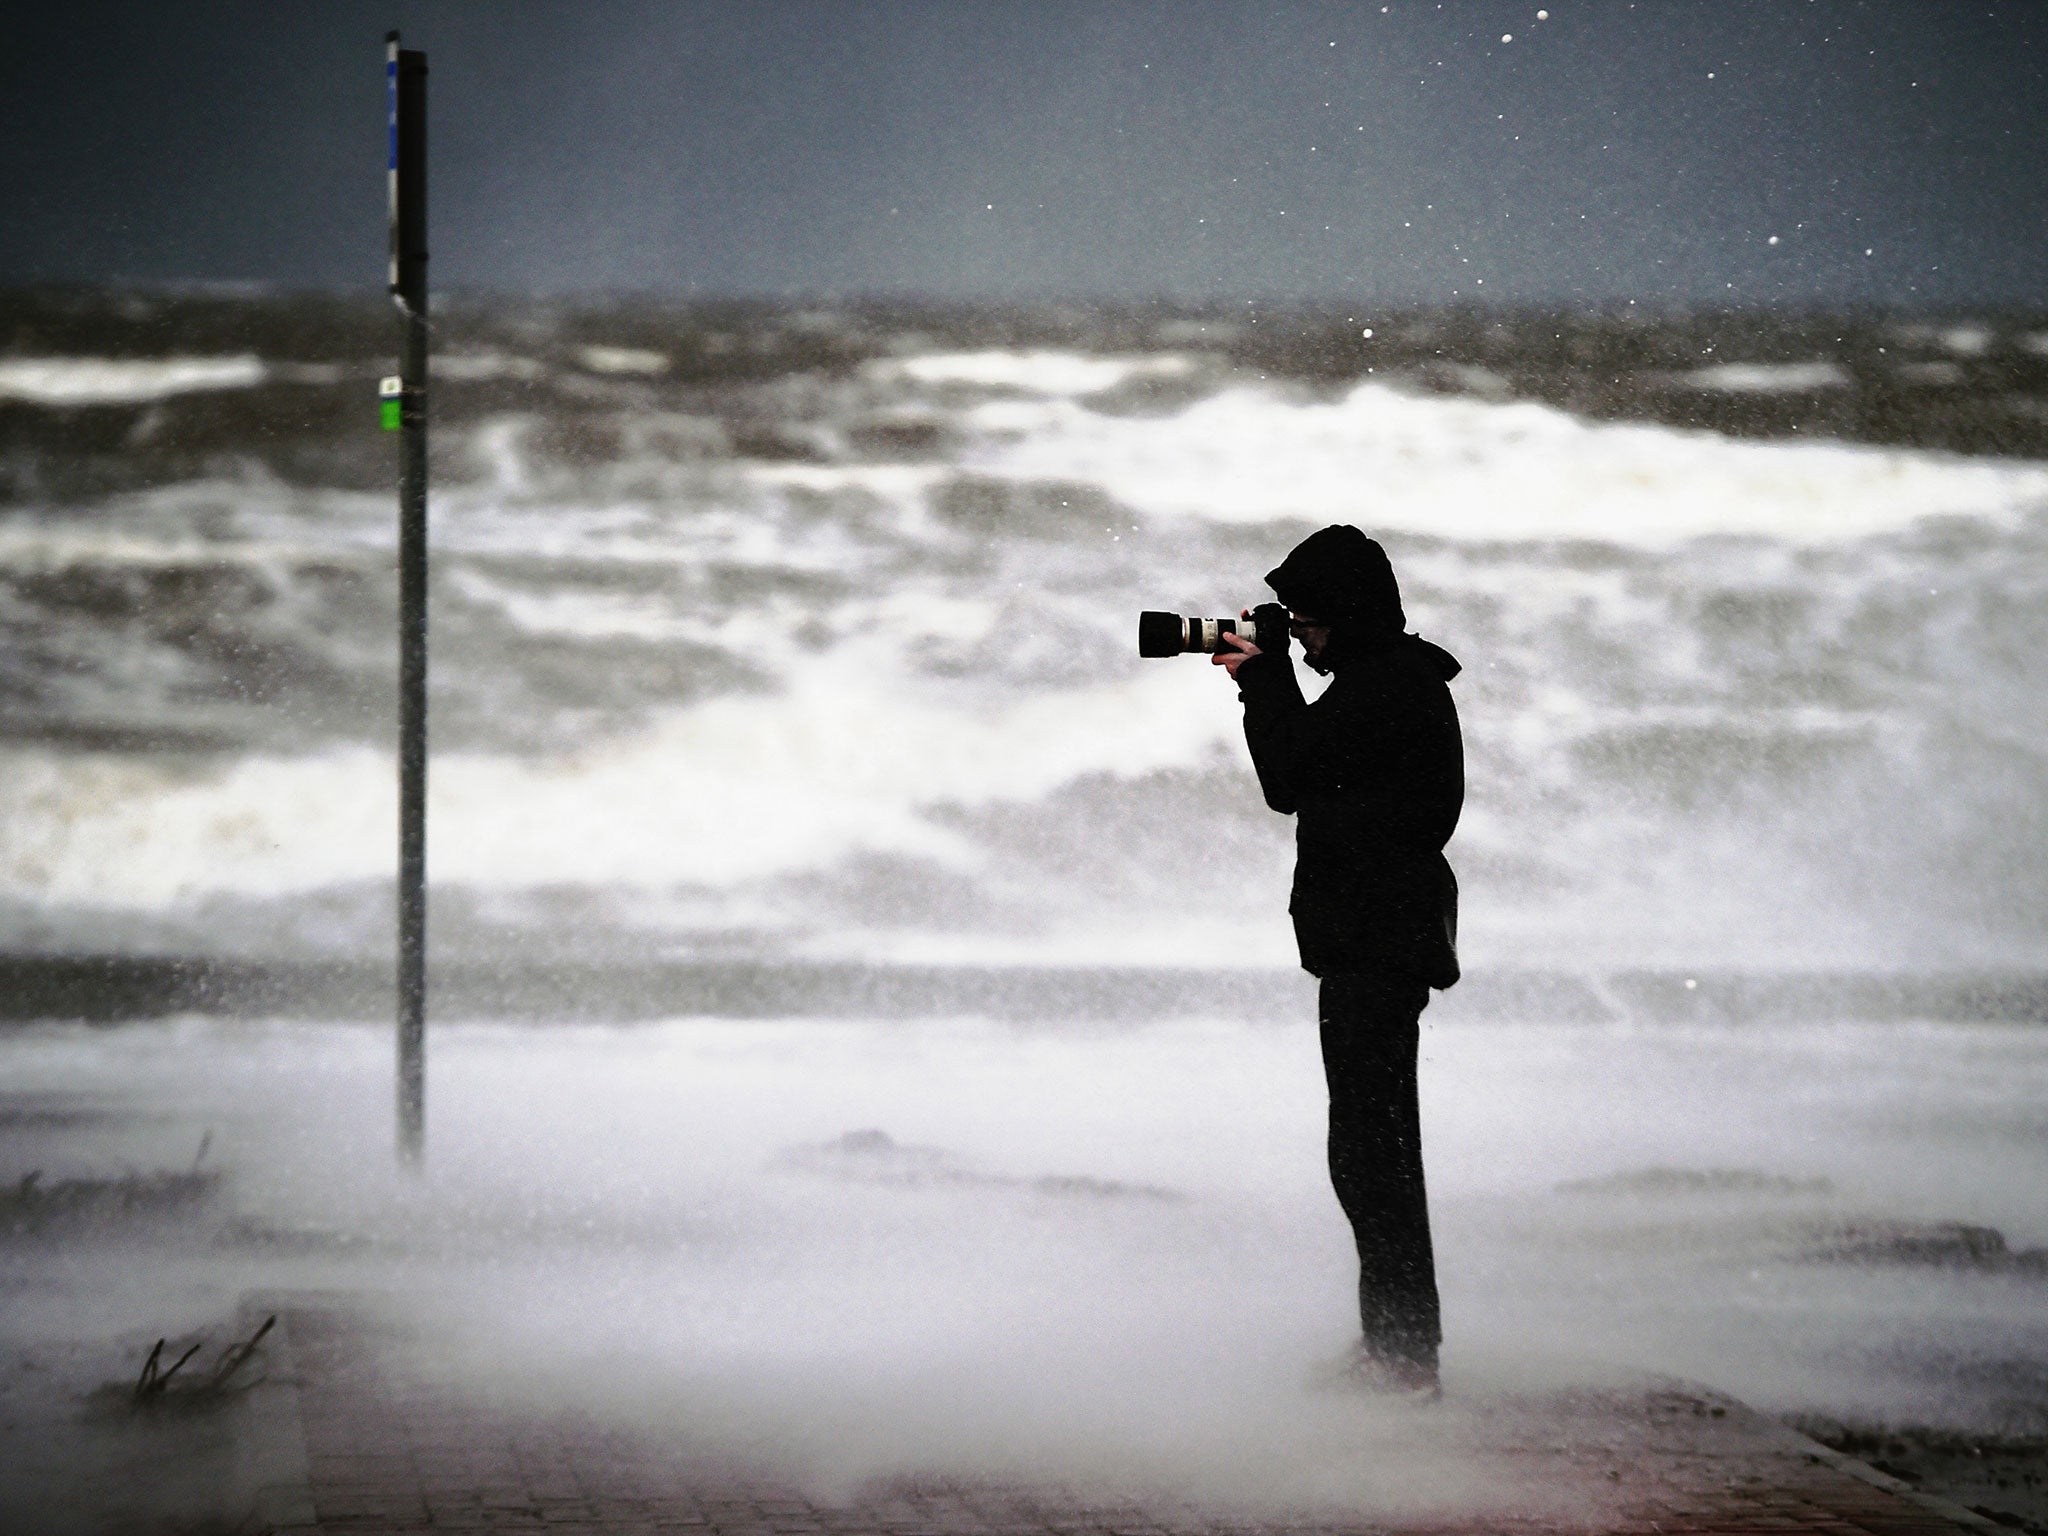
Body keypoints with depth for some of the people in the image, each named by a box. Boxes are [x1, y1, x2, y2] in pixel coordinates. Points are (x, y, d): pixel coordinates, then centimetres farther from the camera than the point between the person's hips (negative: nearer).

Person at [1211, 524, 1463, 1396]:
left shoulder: (1383, 688, -17)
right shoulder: (1396, 679, 15)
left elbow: (1291, 781, -16)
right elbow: (1305, 779, 22)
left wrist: (1268, 673, -8)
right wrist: (1264, 681, 13)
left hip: (1374, 947, -11)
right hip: (1386, 940, 11)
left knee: (1366, 1148, -9)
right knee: (1378, 1144, 17)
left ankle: (1405, 1348, -7)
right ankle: (1399, 1341, 24)